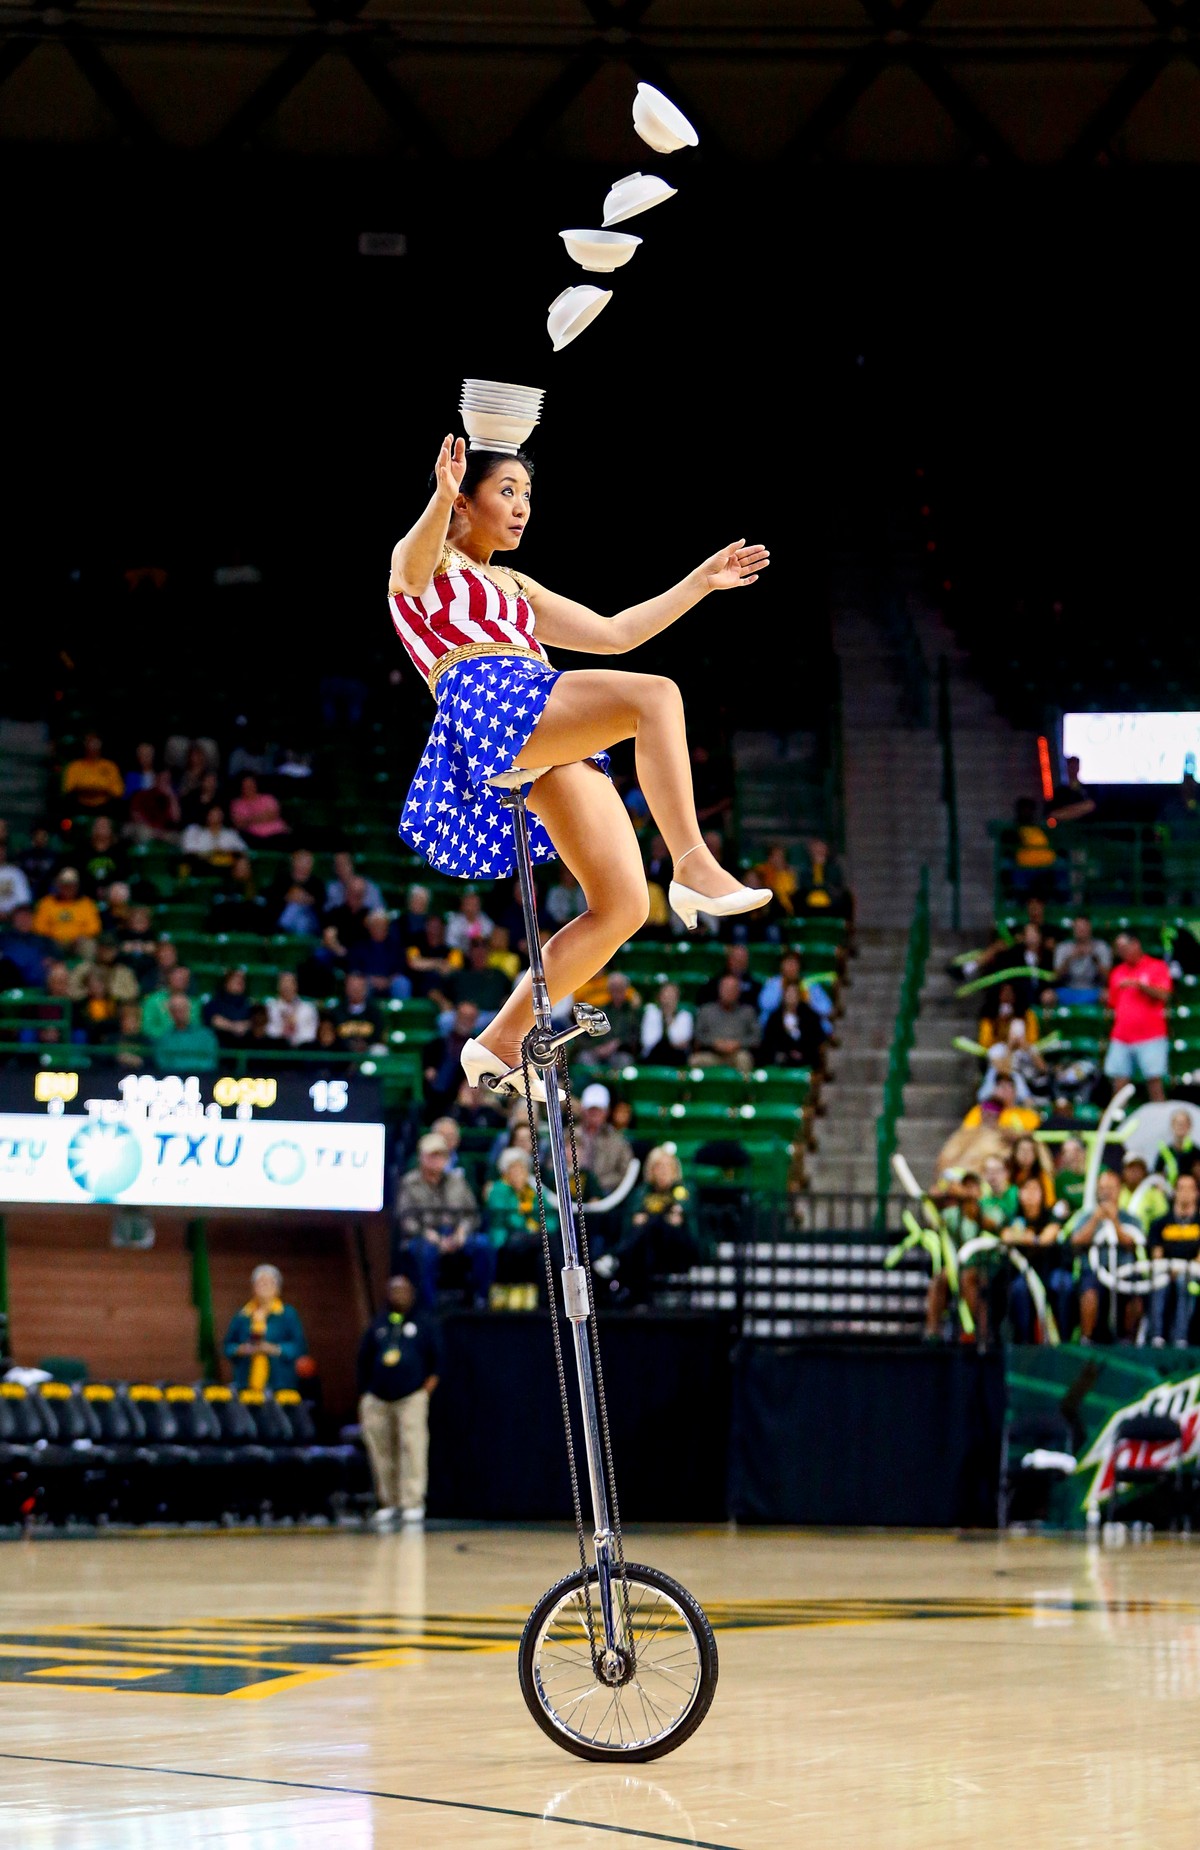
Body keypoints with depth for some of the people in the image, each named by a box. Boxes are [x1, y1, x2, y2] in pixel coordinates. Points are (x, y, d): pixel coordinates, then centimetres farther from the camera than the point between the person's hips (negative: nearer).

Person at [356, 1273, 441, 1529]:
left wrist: (431, 1381, -6)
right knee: (382, 1452, 4)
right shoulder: (376, 1326, 16)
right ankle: (388, 1503, 14)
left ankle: (413, 1504, -15)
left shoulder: (424, 1325, 10)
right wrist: (363, 1398, 12)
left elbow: (436, 1357, 8)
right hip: (378, 1400, 3)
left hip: (412, 1396, -3)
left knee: (413, 1449, -13)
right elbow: (364, 1362, 17)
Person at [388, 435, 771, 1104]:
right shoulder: (426, 566, 13)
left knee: (623, 905, -5)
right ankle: (695, 867, -37)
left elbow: (614, 633, 39)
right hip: (487, 706, -8)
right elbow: (415, 558, -14)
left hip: (556, 743, 8)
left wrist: (701, 582, 37)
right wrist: (441, 500, -36)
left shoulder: (515, 589, 36)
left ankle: (500, 1044, 2)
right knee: (653, 694, -29)